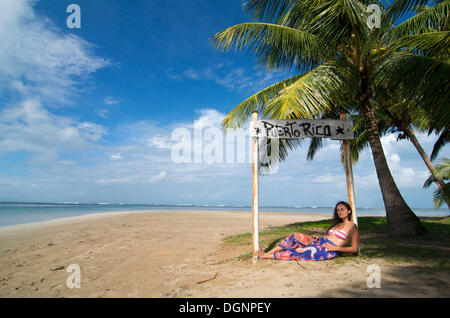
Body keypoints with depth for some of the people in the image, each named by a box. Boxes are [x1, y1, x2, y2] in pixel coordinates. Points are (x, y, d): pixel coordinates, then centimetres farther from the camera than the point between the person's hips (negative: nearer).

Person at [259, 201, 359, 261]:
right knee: (295, 236, -9)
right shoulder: (338, 224, 22)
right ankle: (267, 253, -9)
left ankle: (264, 256, -10)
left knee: (298, 252, -18)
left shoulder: (352, 226, 0)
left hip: (329, 250, -8)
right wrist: (319, 238, 6)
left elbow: (354, 248, -5)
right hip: (320, 242, 8)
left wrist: (336, 248, -14)